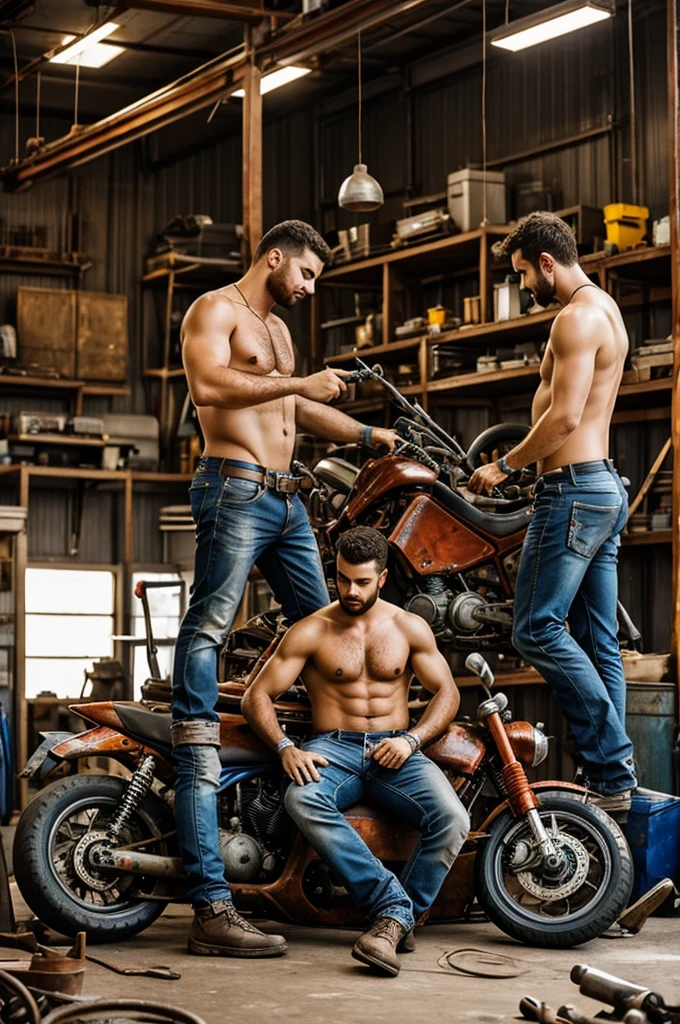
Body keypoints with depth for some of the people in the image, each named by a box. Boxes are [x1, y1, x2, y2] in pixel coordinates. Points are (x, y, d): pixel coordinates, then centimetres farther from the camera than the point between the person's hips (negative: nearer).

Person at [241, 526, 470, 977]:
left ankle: (395, 919, -21)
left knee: (452, 820, -30)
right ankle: (396, 905, -40)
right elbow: (257, 695, 2)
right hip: (332, 749, -1)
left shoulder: (410, 628, 10)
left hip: (394, 750, 1)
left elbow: (448, 693, 10)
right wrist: (286, 747, -17)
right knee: (302, 800, -39)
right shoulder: (311, 632, 4)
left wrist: (411, 740, -9)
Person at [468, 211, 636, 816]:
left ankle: (613, 771, -11)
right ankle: (615, 780, 10)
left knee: (539, 629, -9)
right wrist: (525, 464, 18)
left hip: (573, 488, -11)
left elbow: (564, 416, -21)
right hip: (605, 489, 11)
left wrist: (506, 466, -10)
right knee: (597, 642, 9)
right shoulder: (605, 309, 19)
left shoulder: (577, 317, -14)